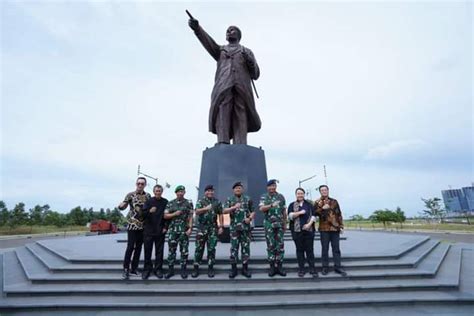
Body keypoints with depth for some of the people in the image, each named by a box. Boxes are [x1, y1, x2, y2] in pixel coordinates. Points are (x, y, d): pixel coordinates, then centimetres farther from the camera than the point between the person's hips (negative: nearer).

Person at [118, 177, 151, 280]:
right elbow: (123, 207, -14)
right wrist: (121, 206, -36)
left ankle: (134, 269, 20)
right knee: (130, 247, -5)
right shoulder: (130, 195, -5)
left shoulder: (148, 196, 5)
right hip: (132, 225, -4)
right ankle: (126, 269, 8)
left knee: (138, 247, 9)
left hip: (143, 226, 4)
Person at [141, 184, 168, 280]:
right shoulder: (149, 201, 0)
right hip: (148, 230, 0)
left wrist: (165, 227, -1)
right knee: (147, 250, 6)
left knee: (159, 251, 7)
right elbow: (143, 214, -5)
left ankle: (158, 269, 19)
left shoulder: (165, 202, 1)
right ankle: (147, 269, 20)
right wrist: (149, 211, -24)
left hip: (160, 231, 0)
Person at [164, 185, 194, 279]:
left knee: (184, 250, 4)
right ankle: (170, 269, 18)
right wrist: (175, 214, -12)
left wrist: (190, 228, -10)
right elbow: (165, 216, 4)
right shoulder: (170, 203, 7)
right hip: (173, 230, 2)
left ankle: (183, 269, 16)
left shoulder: (189, 203, 2)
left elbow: (190, 217, -1)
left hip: (184, 230, -1)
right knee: (171, 250, 6)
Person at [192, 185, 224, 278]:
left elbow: (220, 215, 8)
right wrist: (206, 208, -32)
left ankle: (210, 268, 14)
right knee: (199, 248, 2)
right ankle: (196, 268, 13)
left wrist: (221, 226, 0)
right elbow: (196, 211, -15)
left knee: (211, 249, 4)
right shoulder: (200, 201, 3)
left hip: (213, 228, 1)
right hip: (202, 228, -1)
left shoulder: (217, 202, 8)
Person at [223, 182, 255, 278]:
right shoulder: (229, 200, 5)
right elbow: (224, 211, -7)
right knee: (234, 248, 2)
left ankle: (245, 268, 17)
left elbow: (253, 211, 9)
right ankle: (233, 269, 13)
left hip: (246, 227, 1)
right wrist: (234, 207, -21)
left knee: (246, 247, 5)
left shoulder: (248, 199, 7)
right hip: (234, 227, -1)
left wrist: (250, 218, -10)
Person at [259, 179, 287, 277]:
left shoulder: (281, 197, 8)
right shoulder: (264, 197, 1)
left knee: (280, 246, 4)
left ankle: (279, 267, 15)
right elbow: (261, 208, -16)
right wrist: (272, 205, -28)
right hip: (269, 225, -2)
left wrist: (285, 223, 9)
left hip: (280, 225, 2)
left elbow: (284, 211, 11)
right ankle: (272, 267, 13)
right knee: (271, 246, 3)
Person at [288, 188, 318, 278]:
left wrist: (309, 224, -11)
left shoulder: (309, 204, 11)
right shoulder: (292, 205, 8)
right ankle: (301, 269, 15)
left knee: (310, 249, 3)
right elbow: (290, 216, -5)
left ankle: (312, 269, 13)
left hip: (309, 230, 0)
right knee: (300, 250, 6)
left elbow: (313, 215, 3)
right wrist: (300, 212, -15)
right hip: (297, 230, 0)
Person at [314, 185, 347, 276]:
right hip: (324, 228, -2)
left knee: (336, 248, 7)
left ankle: (338, 267, 17)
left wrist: (341, 226, 6)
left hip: (335, 228, 2)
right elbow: (315, 213, -8)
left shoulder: (334, 201, 10)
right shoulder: (317, 202, 4)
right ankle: (325, 267, 14)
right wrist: (322, 208, -21)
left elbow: (339, 214, 11)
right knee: (325, 248, 4)